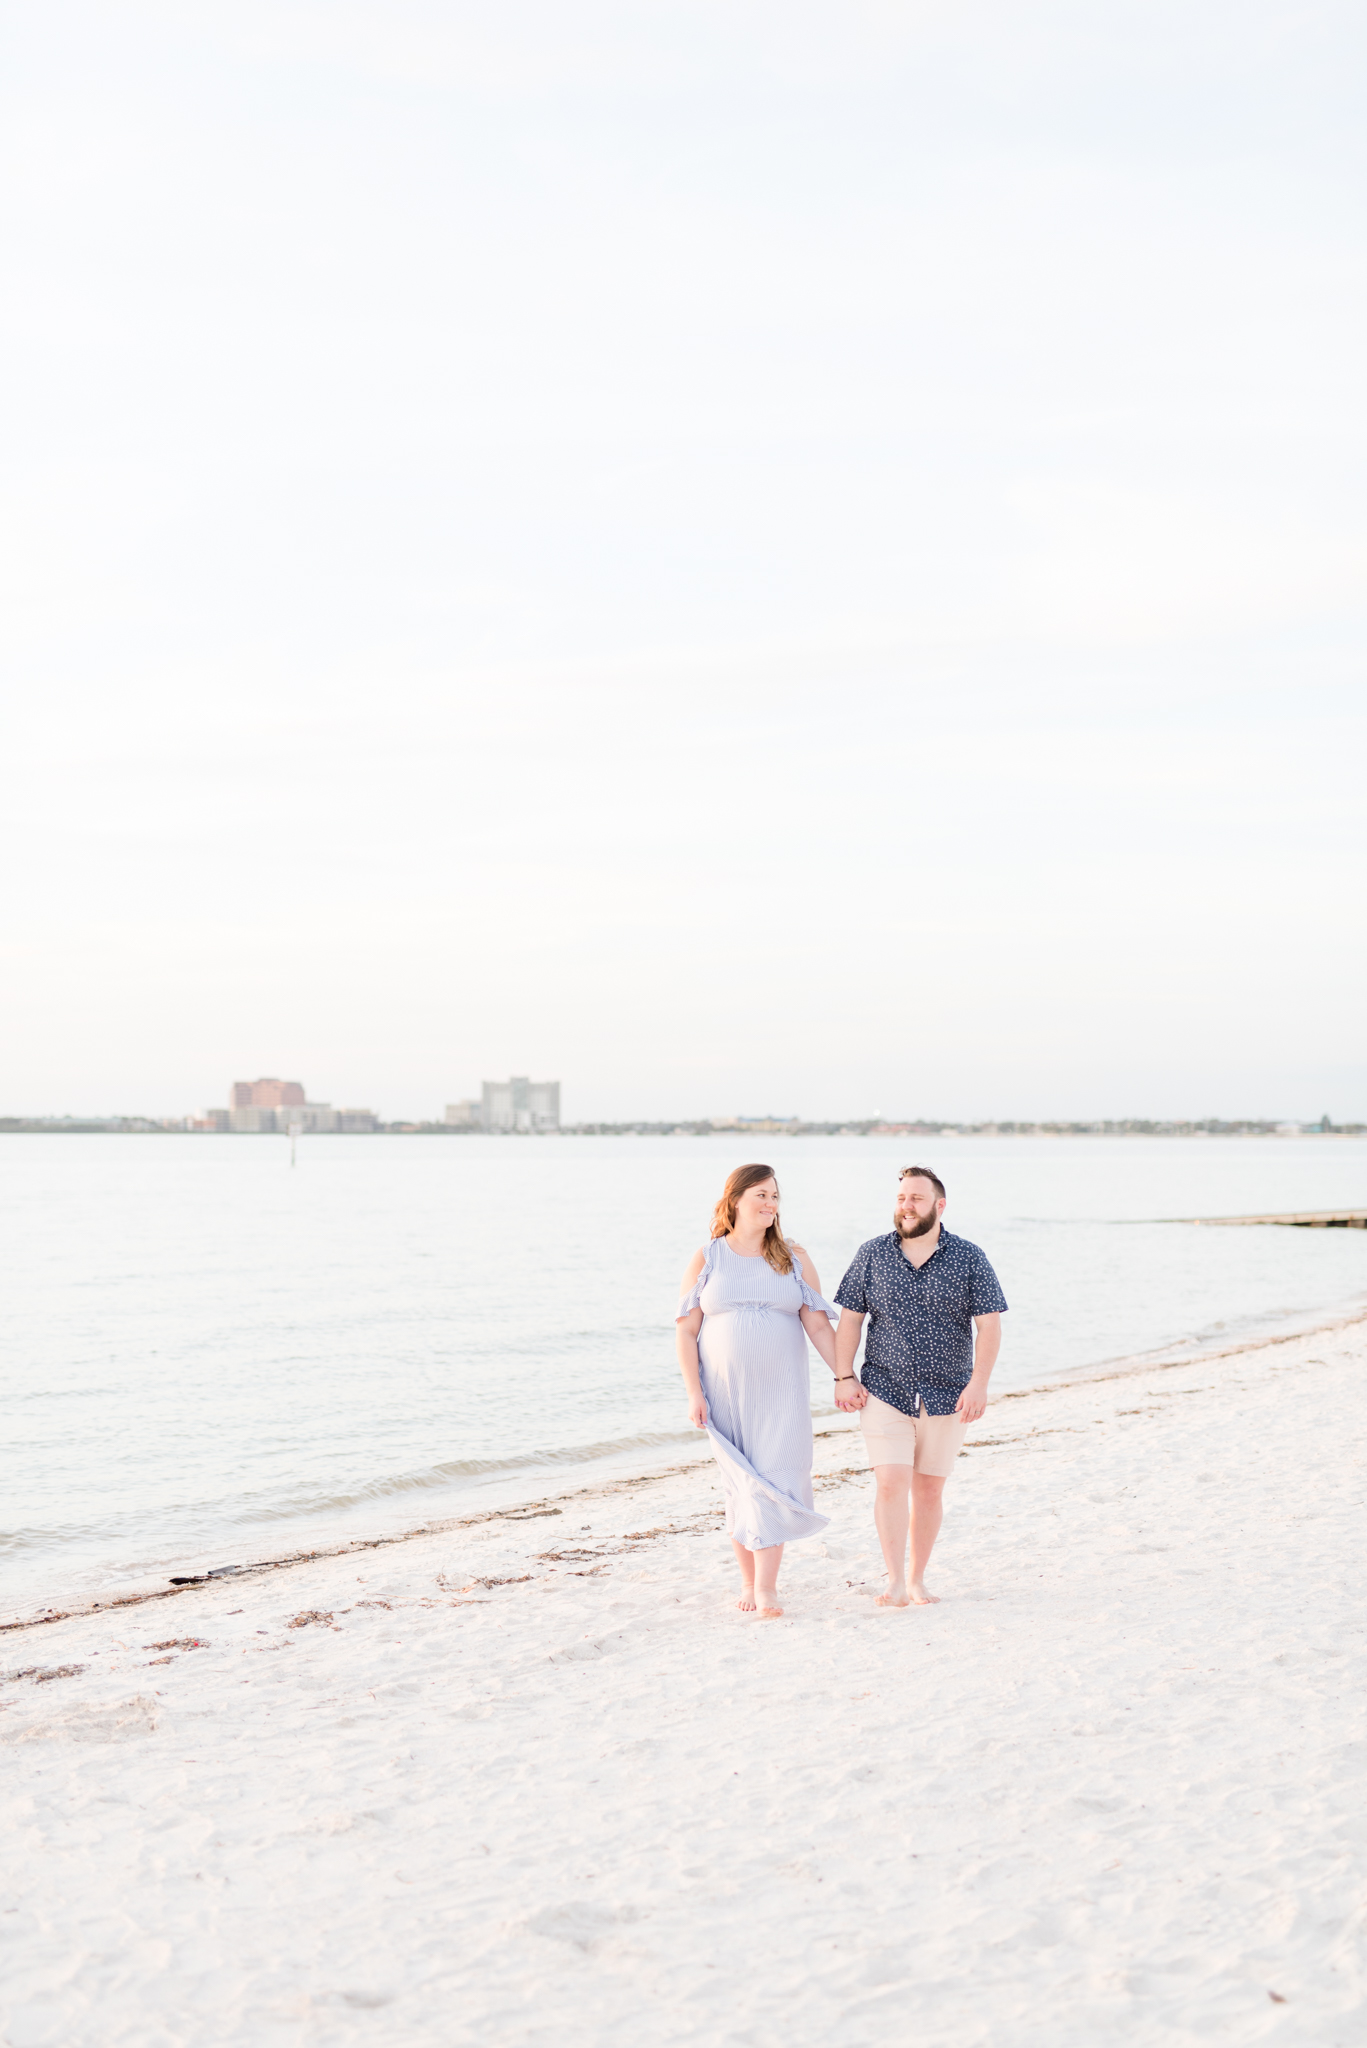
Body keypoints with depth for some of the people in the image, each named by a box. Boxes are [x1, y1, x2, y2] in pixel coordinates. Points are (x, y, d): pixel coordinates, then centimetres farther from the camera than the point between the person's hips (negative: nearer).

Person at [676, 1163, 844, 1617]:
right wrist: (694, 1394, -7)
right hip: (725, 1392, 0)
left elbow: (819, 1325, 3)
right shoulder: (706, 1260, 2)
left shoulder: (793, 1259, 4)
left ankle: (766, 1589, -7)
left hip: (780, 1392, 0)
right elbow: (686, 1331, 1)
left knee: (773, 1482, -8)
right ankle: (747, 1581, 17)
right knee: (740, 1483, 5)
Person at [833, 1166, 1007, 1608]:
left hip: (946, 1397, 0)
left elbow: (989, 1325, -5)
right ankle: (895, 1583, -10)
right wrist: (844, 1377, -3)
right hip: (884, 1393, 0)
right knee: (891, 1484, -11)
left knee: (929, 1489, 8)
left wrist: (979, 1384, -15)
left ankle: (918, 1580, 19)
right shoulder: (871, 1255, 2)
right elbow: (849, 1318, 5)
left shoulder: (969, 1259, -1)